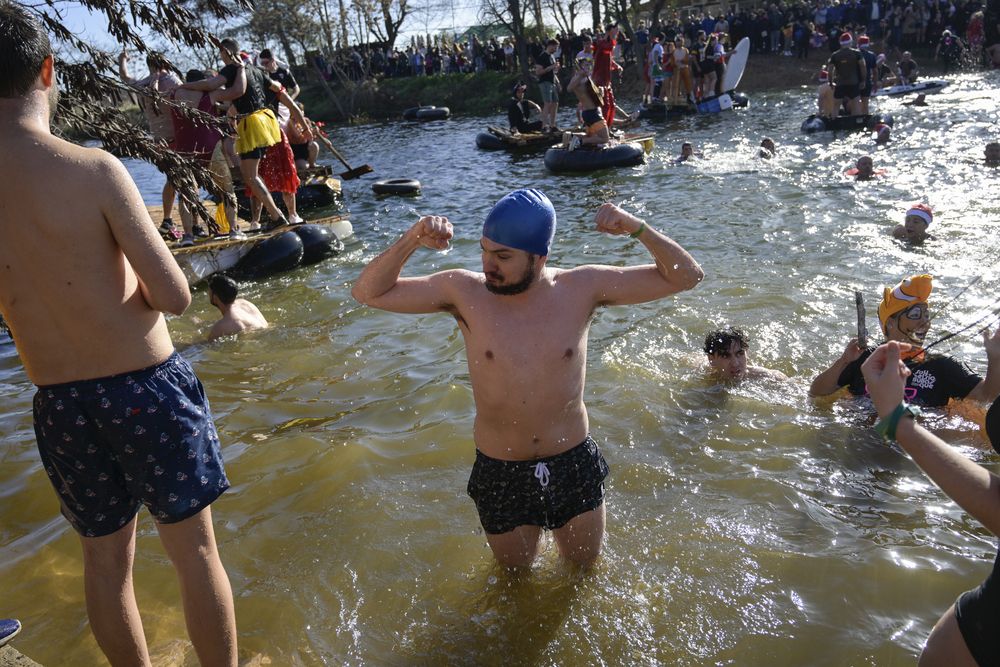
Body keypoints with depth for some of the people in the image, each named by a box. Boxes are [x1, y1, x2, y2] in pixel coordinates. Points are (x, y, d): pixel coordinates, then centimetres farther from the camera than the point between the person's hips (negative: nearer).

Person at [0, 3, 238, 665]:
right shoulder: (94, 170, -17)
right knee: (195, 550, 12)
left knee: (105, 560, 22)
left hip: (60, 405, 5)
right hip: (147, 386, -4)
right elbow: (176, 297, -17)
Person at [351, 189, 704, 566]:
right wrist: (412, 240, -26)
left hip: (574, 464, 1)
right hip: (501, 474, 0)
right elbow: (368, 293, -11)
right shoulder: (466, 293, -14)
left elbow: (686, 277, -8)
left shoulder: (581, 288, -12)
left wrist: (638, 229, -24)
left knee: (585, 567, 25)